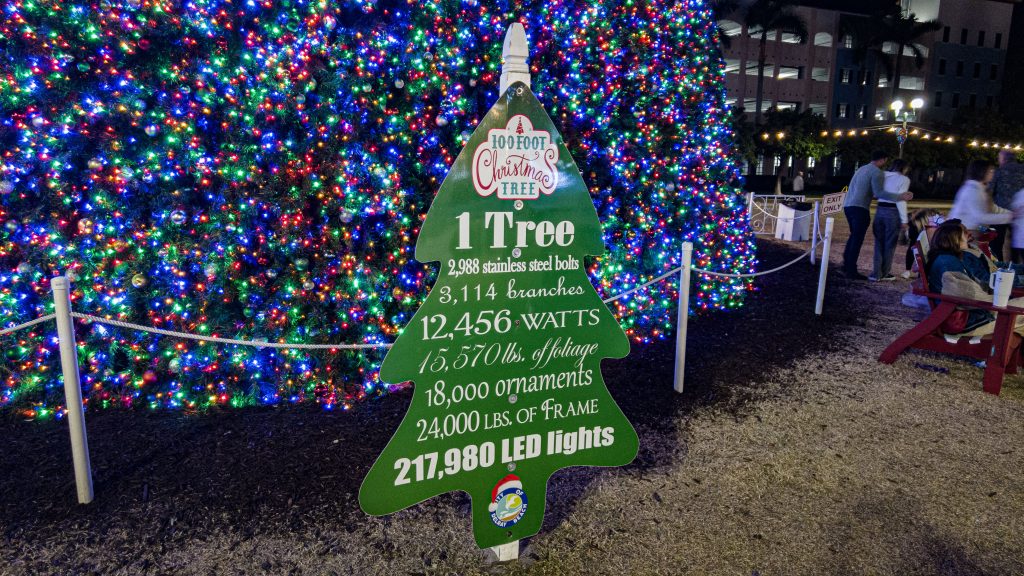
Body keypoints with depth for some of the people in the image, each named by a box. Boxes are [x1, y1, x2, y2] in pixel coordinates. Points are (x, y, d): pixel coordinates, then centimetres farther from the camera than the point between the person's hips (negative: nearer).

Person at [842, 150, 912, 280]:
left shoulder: (862, 168, 19)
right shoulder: (877, 172, -7)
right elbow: (879, 193, -17)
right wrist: (901, 197, -16)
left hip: (848, 205, 9)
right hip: (859, 208, -9)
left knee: (854, 235, 21)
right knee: (857, 239, -3)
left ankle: (846, 265, 24)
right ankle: (851, 271, -2)